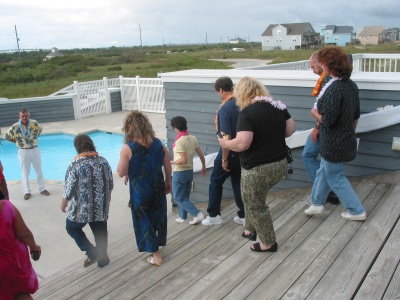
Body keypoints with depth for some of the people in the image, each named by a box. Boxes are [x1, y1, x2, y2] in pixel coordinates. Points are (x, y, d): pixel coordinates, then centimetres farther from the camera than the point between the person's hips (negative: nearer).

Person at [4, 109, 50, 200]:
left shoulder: (35, 123, -8)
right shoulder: (15, 127, -14)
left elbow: (40, 130, 15)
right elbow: (6, 136, 0)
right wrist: (17, 141, -3)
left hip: (35, 150, 2)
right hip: (23, 152, -2)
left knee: (39, 170, 11)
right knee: (25, 173, 8)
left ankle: (42, 189, 25)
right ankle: (27, 191, 20)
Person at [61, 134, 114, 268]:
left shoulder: (75, 165, -17)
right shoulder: (103, 161, -1)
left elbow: (69, 190, -14)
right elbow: (110, 185, 7)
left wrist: (63, 204, 5)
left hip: (82, 208, -4)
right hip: (101, 207, 4)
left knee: (72, 227, 21)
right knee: (100, 232, 20)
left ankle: (92, 253, 13)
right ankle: (102, 258, 32)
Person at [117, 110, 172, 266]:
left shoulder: (127, 148, -18)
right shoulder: (158, 143, -6)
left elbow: (121, 172, -13)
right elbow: (168, 167, 2)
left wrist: (121, 163, 7)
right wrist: (168, 182, 17)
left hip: (140, 191, -4)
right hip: (158, 188, 4)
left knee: (144, 221, 12)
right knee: (159, 217, 22)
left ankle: (156, 256, 21)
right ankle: (157, 244, 42)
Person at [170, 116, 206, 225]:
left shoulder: (179, 141, -22)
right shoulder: (193, 138, 0)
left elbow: (183, 160, -27)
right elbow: (201, 155, 5)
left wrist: (171, 162, -14)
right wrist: (203, 167, 19)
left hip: (180, 173, -7)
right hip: (190, 171, 8)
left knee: (178, 198, 6)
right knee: (185, 196, 19)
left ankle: (197, 214, -4)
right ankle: (182, 217, 29)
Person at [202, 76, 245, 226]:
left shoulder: (224, 108, -22)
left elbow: (227, 137, -25)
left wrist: (224, 159, -17)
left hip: (230, 152, -6)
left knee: (216, 181, 11)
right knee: (238, 183, 16)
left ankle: (214, 215, 19)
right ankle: (243, 216, 21)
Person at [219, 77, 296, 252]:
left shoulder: (247, 112, -20)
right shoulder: (278, 106, 2)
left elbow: (242, 144, -26)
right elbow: (291, 129, 10)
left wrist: (225, 143, -6)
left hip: (258, 170, -8)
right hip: (280, 165, 8)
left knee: (256, 205, 14)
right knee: (253, 198, 28)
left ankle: (269, 243, 27)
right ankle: (251, 229, 41)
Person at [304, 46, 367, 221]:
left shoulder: (334, 88, -26)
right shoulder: (351, 85, 3)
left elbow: (327, 120, -27)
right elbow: (356, 116, 12)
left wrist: (315, 113, -7)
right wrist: (350, 133, 24)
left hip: (334, 144, -9)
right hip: (347, 139, 9)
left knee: (335, 178, 9)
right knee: (324, 171, 23)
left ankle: (357, 211, 20)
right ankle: (317, 203, 37)